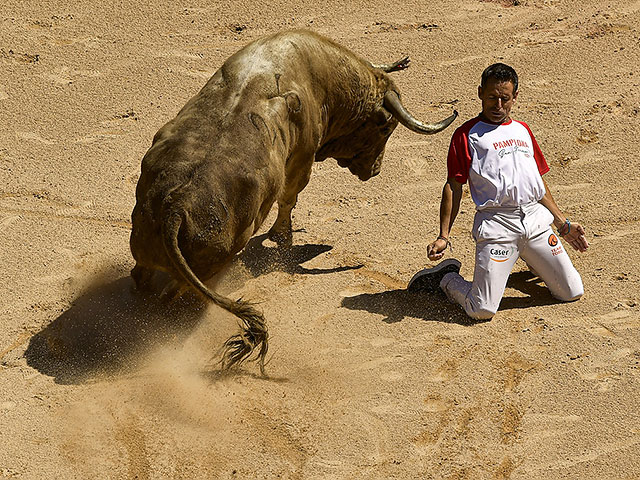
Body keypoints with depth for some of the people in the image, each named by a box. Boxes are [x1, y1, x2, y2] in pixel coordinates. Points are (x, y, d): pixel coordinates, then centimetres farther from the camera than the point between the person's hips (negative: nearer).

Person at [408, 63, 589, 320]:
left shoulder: (522, 130, 21)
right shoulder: (467, 135, 5)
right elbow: (453, 187, 0)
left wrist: (563, 223, 24)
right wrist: (443, 236, -8)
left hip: (537, 219, 5)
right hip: (497, 223, -5)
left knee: (572, 292, 2)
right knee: (482, 310, -15)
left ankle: (532, 260, 30)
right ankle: (447, 277, 16)